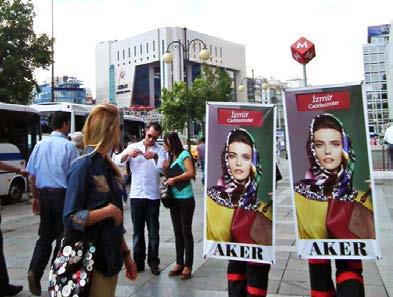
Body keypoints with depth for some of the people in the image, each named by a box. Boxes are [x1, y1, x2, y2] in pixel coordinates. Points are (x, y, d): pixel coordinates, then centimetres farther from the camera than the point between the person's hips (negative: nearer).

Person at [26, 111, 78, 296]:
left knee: (45, 235, 14)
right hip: (63, 194, -5)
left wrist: (35, 197, 17)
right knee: (62, 235, 7)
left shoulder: (40, 145, 6)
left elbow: (32, 174, 9)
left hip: (44, 194, 5)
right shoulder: (68, 145, -9)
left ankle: (34, 271, 0)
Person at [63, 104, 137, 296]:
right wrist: (109, 210, -18)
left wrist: (125, 254, 13)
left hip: (111, 259, 8)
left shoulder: (108, 166, 8)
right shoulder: (83, 166, -16)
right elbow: (71, 219, -20)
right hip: (91, 262, -7)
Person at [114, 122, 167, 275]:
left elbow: (163, 169, -11)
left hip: (153, 196, -1)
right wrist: (127, 153, -25)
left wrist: (155, 157, -28)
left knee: (153, 231, 3)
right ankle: (138, 262, 19)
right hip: (136, 195, 1)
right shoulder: (133, 147, 6)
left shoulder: (160, 150, 3)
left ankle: (153, 262, 14)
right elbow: (117, 161, -5)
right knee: (138, 231, 9)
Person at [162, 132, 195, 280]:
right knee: (177, 233, 11)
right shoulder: (171, 157, 13)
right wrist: (165, 169, 1)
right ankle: (179, 263, 19)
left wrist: (174, 179, -16)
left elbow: (191, 173, -21)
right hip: (173, 199, 7)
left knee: (186, 232, 0)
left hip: (185, 199, -7)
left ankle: (187, 266, 6)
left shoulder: (184, 154, -8)